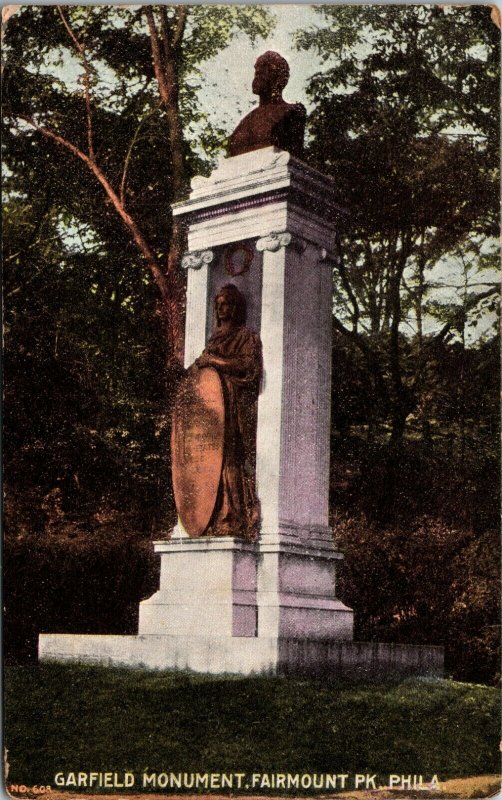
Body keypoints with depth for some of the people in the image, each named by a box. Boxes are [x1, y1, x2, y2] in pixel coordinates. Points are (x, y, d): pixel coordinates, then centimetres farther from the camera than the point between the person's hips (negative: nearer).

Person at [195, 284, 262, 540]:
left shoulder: (247, 336, 5)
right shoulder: (215, 338, 26)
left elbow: (249, 365, -11)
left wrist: (214, 361, -10)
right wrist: (200, 366, 10)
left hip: (235, 407, -6)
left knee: (231, 459, -15)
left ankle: (233, 521, -18)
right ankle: (212, 521, -7)